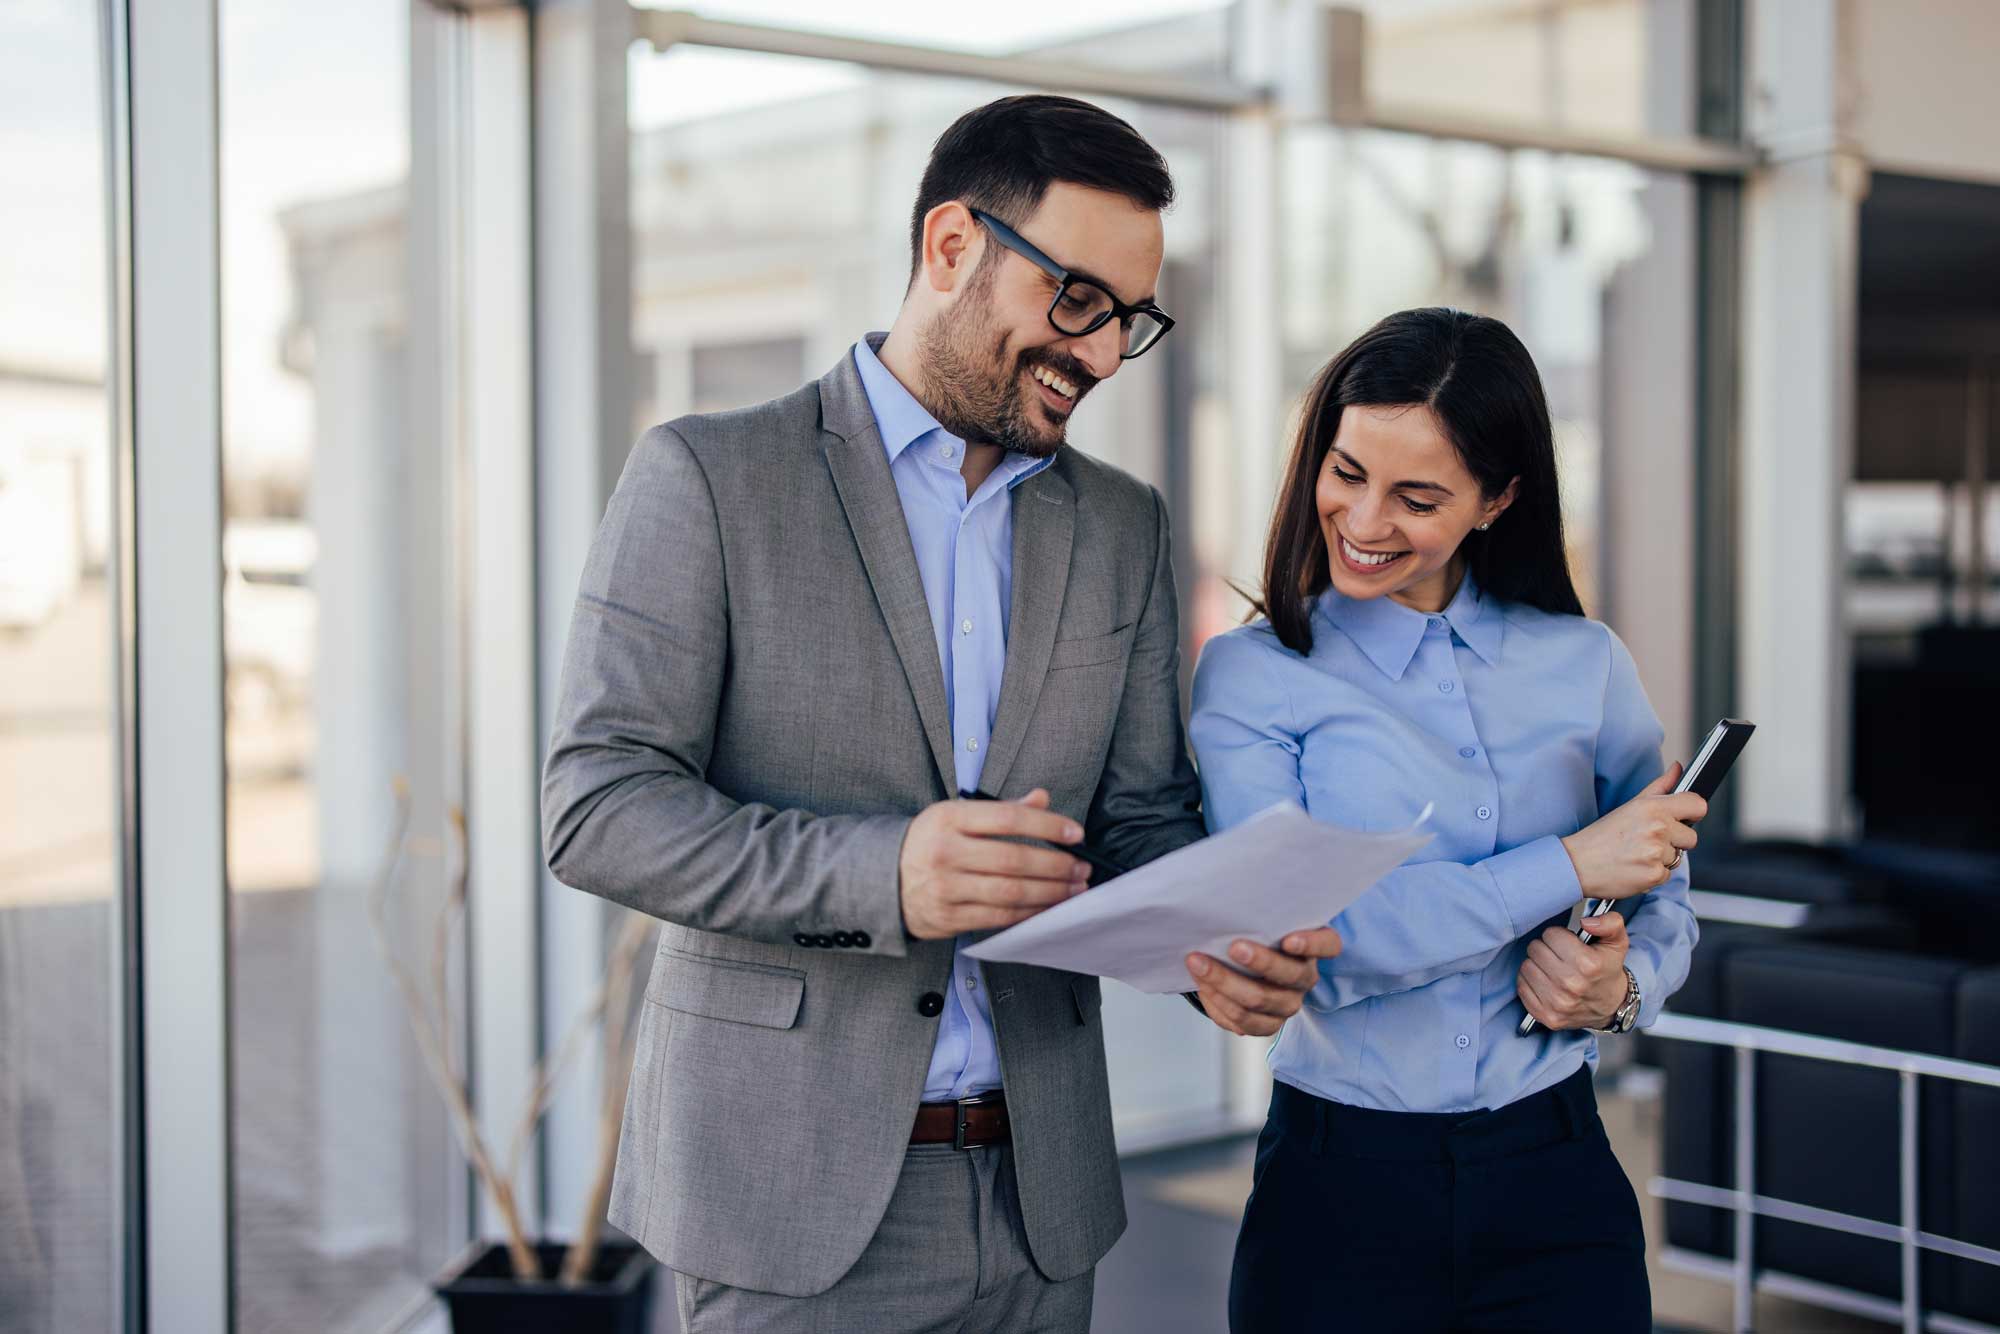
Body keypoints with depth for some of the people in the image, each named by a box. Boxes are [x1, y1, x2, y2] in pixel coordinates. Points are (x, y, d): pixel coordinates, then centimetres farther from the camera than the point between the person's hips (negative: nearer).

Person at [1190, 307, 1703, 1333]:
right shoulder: (1252, 674, -4)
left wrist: (1622, 988, -10)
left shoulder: (1586, 665, 4)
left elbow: (1664, 904, 13)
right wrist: (1569, 866, -16)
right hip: (1343, 1190, -2)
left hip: (1555, 1176, 2)